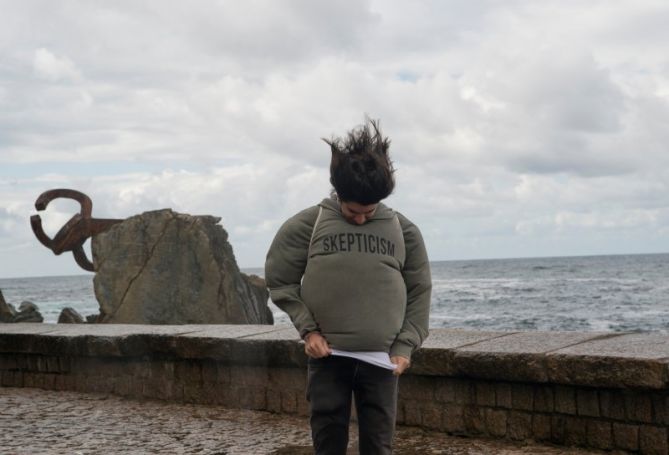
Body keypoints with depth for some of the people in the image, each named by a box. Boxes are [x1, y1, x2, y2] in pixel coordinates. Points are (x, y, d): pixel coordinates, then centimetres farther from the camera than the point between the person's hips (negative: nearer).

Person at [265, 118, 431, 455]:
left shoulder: (403, 230, 3)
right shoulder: (307, 225, -2)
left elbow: (419, 291, 7)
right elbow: (280, 280, 3)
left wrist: (406, 346, -3)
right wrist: (308, 329, -7)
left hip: (382, 357, 1)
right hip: (327, 355, -1)